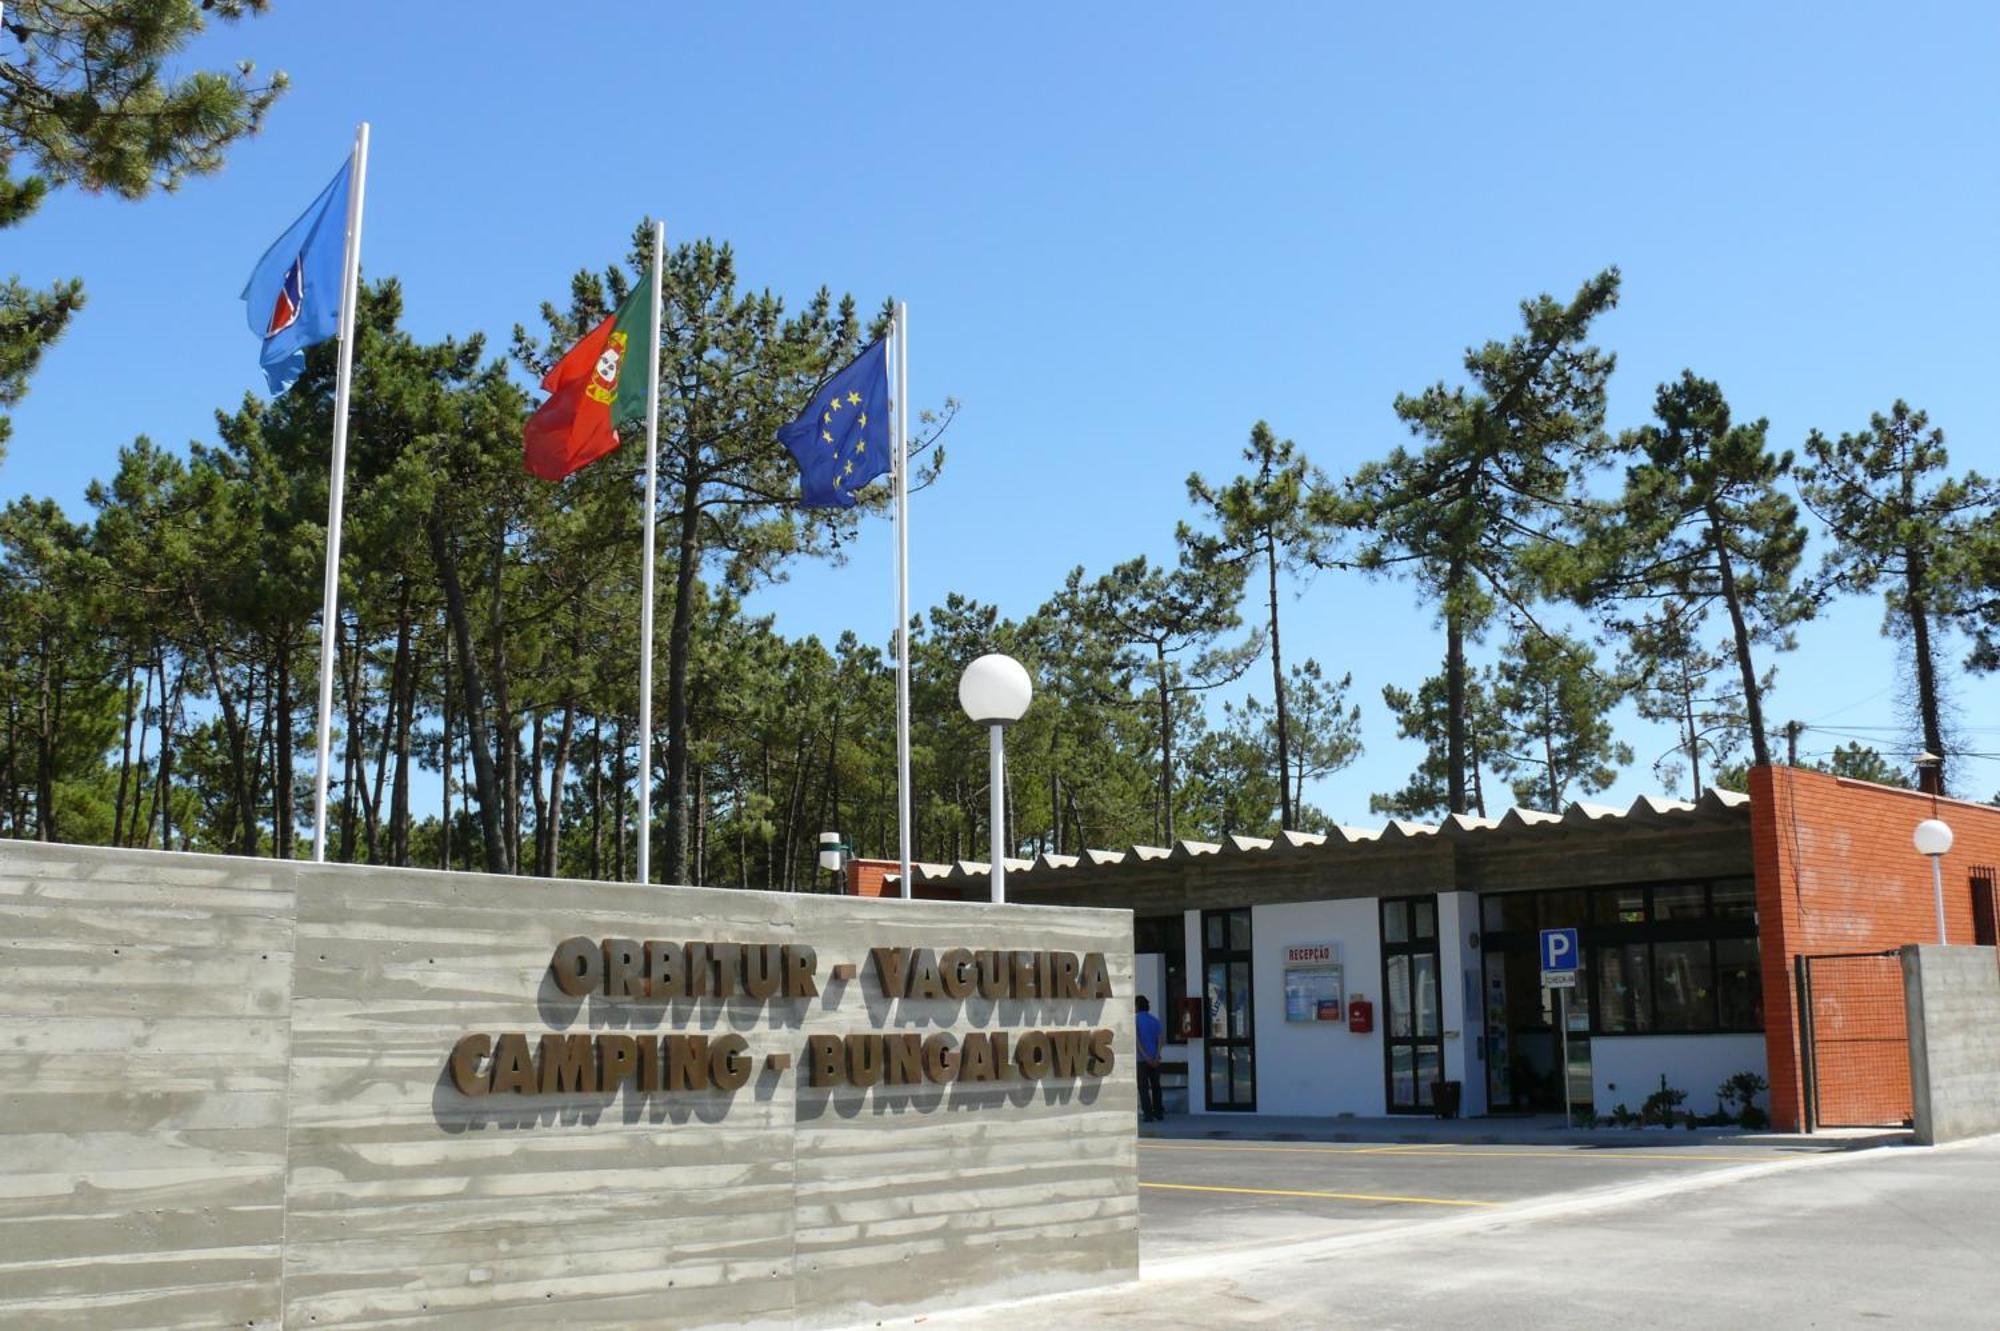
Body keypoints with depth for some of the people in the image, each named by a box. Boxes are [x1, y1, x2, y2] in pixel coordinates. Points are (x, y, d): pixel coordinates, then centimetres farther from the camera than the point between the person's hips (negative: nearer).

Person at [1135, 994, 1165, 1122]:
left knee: (1144, 1087, -1)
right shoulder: (1155, 1020, 9)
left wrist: (1146, 1057, -17)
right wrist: (1157, 1057, -9)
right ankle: (1158, 1112, 17)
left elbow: (1137, 1040, -15)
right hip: (1155, 1059, 5)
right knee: (1155, 1086, 14)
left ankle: (1148, 1114, -6)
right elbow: (1159, 1039, -1)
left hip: (1142, 1059, -5)